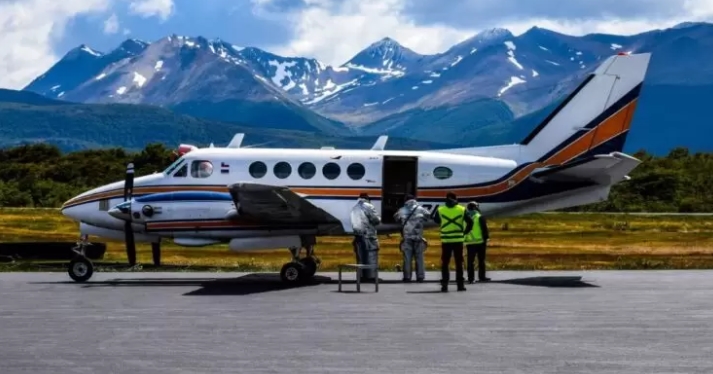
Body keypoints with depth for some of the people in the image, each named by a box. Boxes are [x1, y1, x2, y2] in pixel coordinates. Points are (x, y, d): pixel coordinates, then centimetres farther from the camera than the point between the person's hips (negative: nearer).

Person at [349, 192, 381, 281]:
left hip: (358, 235, 6)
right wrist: (379, 218, 10)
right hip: (369, 235, -6)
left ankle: (362, 276, 8)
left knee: (361, 256, 8)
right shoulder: (368, 207, -7)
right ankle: (371, 276, -10)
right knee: (371, 256, -5)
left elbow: (354, 221, 14)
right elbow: (376, 220, -10)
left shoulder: (354, 208, 14)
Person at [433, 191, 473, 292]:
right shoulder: (462, 210, -1)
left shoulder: (440, 210, -1)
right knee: (459, 263, 7)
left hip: (445, 240, 0)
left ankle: (444, 285, 0)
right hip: (458, 240, 0)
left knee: (445, 263, 6)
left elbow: (436, 220, 15)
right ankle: (460, 284, 8)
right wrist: (465, 232, 8)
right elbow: (470, 222, -5)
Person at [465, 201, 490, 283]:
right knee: (481, 260, 4)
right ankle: (482, 277, 5)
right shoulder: (480, 217, -6)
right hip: (480, 241, -4)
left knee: (470, 261, 5)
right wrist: (486, 238, 1)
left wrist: (464, 240, 19)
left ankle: (471, 278, 3)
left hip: (469, 242, 4)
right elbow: (484, 229, -8)